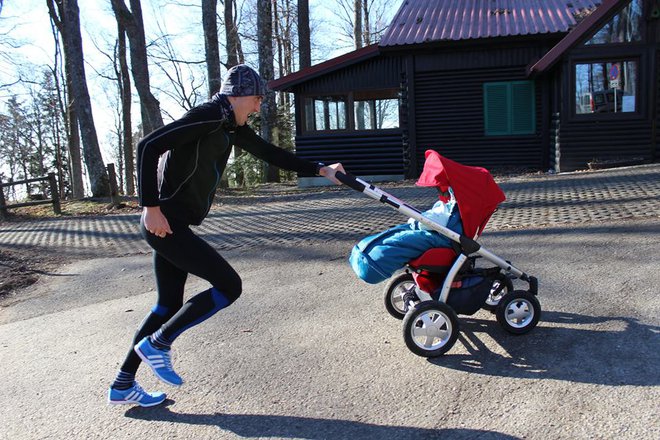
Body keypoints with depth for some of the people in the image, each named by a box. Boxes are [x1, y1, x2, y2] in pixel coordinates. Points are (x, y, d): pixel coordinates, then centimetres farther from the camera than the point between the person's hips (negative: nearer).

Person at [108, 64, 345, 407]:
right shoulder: (209, 116, -15)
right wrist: (151, 207, -24)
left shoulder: (231, 127, 14)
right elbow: (148, 146, -22)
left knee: (168, 305, 15)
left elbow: (270, 154, 22)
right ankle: (157, 343, 6)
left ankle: (122, 386, 27)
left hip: (172, 225, 10)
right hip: (165, 223, -10)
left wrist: (320, 170, 22)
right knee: (229, 286, -6)